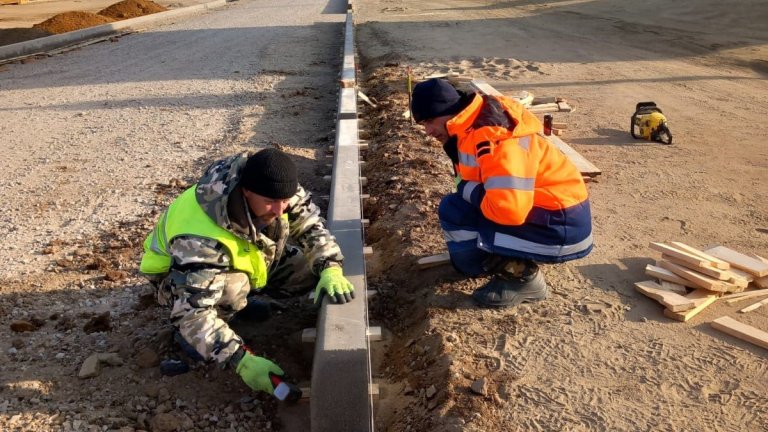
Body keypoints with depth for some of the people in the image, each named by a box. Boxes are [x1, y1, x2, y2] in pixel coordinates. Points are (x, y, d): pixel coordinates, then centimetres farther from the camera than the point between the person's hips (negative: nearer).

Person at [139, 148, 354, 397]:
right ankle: (188, 332, -7)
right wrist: (241, 360, -49)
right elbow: (192, 312, -43)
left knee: (312, 264, -10)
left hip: (245, 262, 6)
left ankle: (237, 296, 11)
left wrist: (330, 268, -36)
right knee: (232, 287, -39)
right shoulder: (202, 238, -43)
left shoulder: (273, 188, -27)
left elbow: (311, 225, -18)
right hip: (179, 277, -6)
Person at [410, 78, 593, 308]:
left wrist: (467, 191, -16)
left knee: (453, 212, -16)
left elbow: (509, 209, -32)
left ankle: (522, 277, -5)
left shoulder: (491, 136, -25)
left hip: (562, 227, -10)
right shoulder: (473, 126, 6)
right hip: (538, 210, 10)